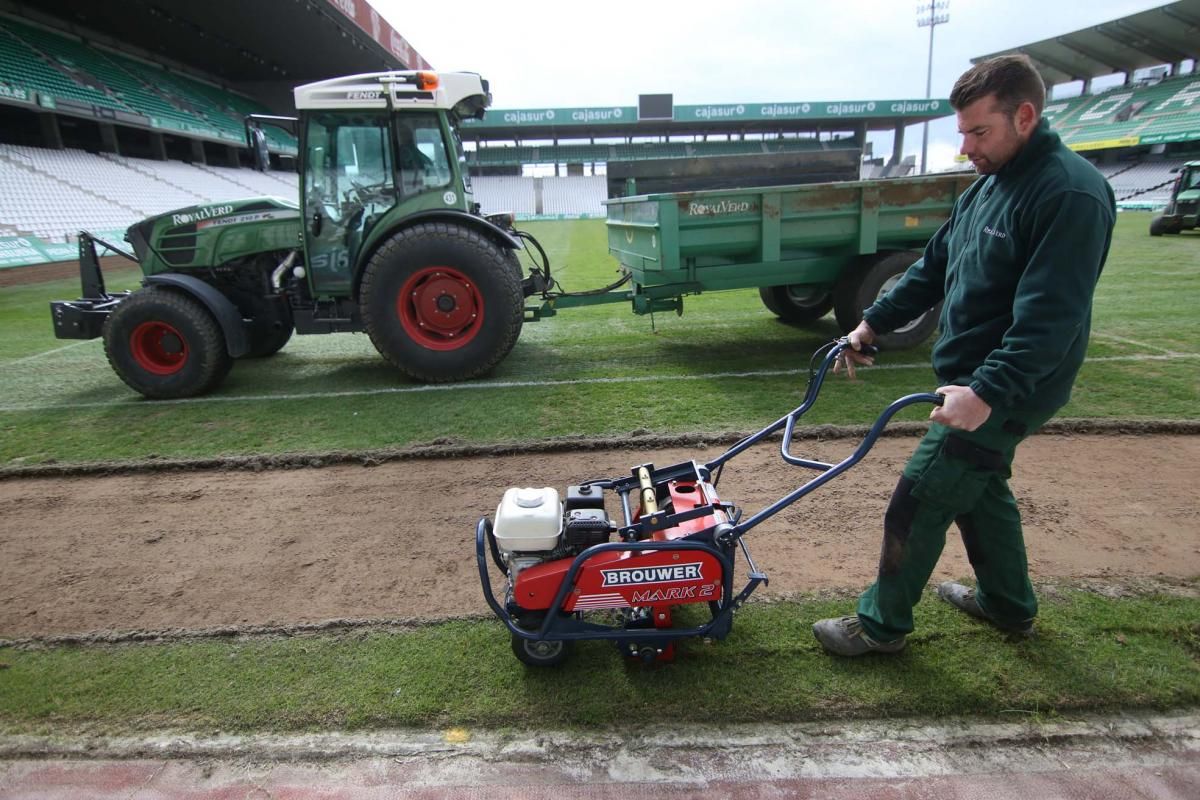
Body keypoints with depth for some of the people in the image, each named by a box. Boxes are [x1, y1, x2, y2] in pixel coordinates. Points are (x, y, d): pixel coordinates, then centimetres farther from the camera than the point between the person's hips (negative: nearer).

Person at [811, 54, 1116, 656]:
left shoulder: (1071, 195, -20)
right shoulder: (987, 186, 10)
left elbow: (1050, 318, -28)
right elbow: (933, 268, 16)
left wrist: (986, 392, -35)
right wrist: (873, 323, 11)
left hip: (1004, 392, -9)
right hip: (974, 380, 9)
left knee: (918, 503, -4)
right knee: (979, 489, 22)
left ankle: (881, 625, 14)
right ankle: (1008, 605, 42)